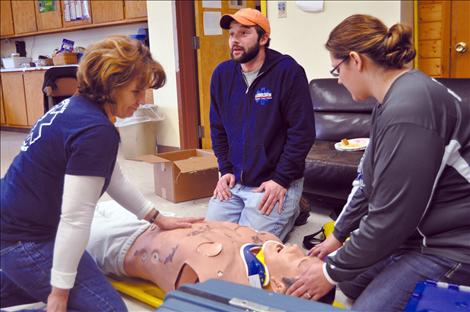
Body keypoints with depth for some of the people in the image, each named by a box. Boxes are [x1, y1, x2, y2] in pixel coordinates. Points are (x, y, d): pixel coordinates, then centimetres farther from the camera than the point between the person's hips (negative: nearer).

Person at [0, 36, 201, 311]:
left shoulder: (77, 107, 5)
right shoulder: (97, 131, -25)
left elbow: (114, 180, 14)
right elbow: (75, 217, -25)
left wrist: (157, 218, 18)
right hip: (24, 243, -10)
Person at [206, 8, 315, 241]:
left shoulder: (288, 71, -12)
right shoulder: (222, 73, 4)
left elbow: (302, 132, -14)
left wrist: (281, 180, -15)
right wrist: (225, 169, 3)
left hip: (274, 182, -6)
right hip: (234, 180, 6)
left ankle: (289, 212, 17)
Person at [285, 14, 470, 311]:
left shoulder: (408, 110, -27)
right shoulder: (395, 99, 6)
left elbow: (390, 217, -24)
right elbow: (371, 180, 14)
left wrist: (333, 270, -12)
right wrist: (338, 235, 18)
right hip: (422, 229, 10)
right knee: (351, 278, 12)